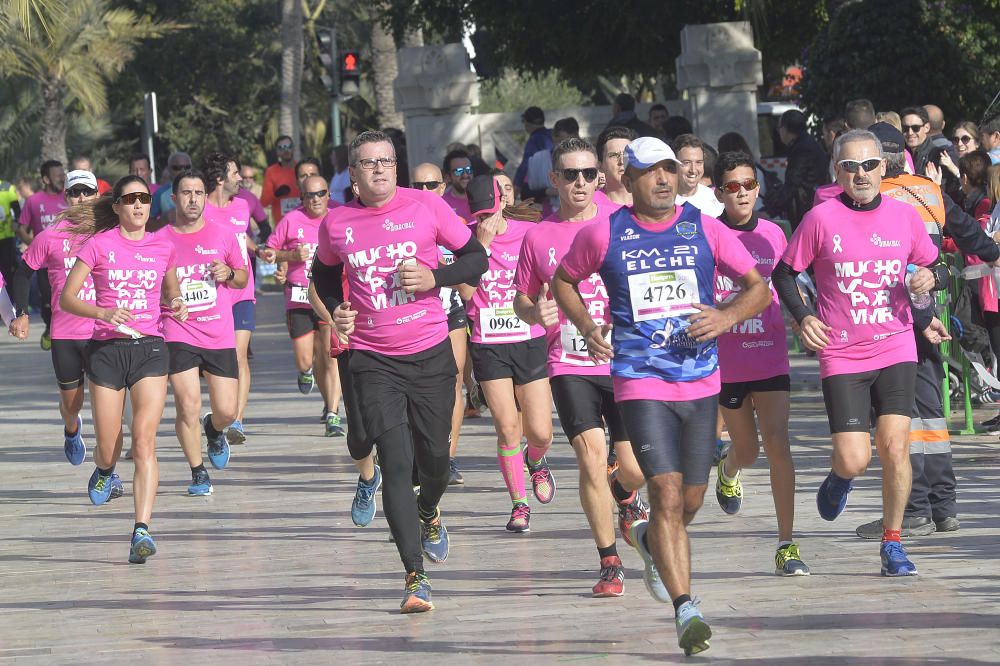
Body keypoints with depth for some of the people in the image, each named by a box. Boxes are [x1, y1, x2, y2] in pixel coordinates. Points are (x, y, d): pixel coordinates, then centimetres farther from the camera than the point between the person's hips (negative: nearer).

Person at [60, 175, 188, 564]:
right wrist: (102, 312, -20)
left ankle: (142, 530, -22)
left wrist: (175, 305, 0)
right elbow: (67, 298, -2)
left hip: (149, 349, 1)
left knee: (144, 440, -16)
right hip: (107, 348, -1)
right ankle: (103, 471, 45)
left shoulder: (162, 248, 7)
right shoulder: (99, 244, -1)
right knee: (108, 450, 6)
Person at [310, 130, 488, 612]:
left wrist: (435, 277, -13)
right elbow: (324, 273, 21)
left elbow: (477, 258, 4)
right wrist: (335, 310, 2)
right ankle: (415, 578, -11)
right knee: (395, 463, -11)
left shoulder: (427, 207, -4)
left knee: (434, 457, 11)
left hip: (431, 354, 0)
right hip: (373, 360, 0)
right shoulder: (336, 223, 1)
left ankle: (428, 514, 48)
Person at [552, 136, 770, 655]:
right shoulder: (603, 234, -2)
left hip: (700, 381, 3)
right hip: (640, 382, -3)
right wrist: (586, 326, -2)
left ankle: (650, 540, 47)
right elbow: (563, 280, 16)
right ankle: (685, 610, -18)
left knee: (690, 501, 12)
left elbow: (758, 287, 8)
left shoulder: (704, 229, 2)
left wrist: (727, 317, -12)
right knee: (667, 494, -17)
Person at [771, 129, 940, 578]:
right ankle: (839, 480, 29)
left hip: (896, 350, 2)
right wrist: (802, 317, -9)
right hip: (841, 356, -2)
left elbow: (931, 266, 19)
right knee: (854, 459, -9)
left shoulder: (904, 216, 4)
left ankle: (892, 544, 6)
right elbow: (783, 273, 5)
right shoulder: (821, 219, -4)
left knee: (894, 447, -9)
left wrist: (929, 279, -4)